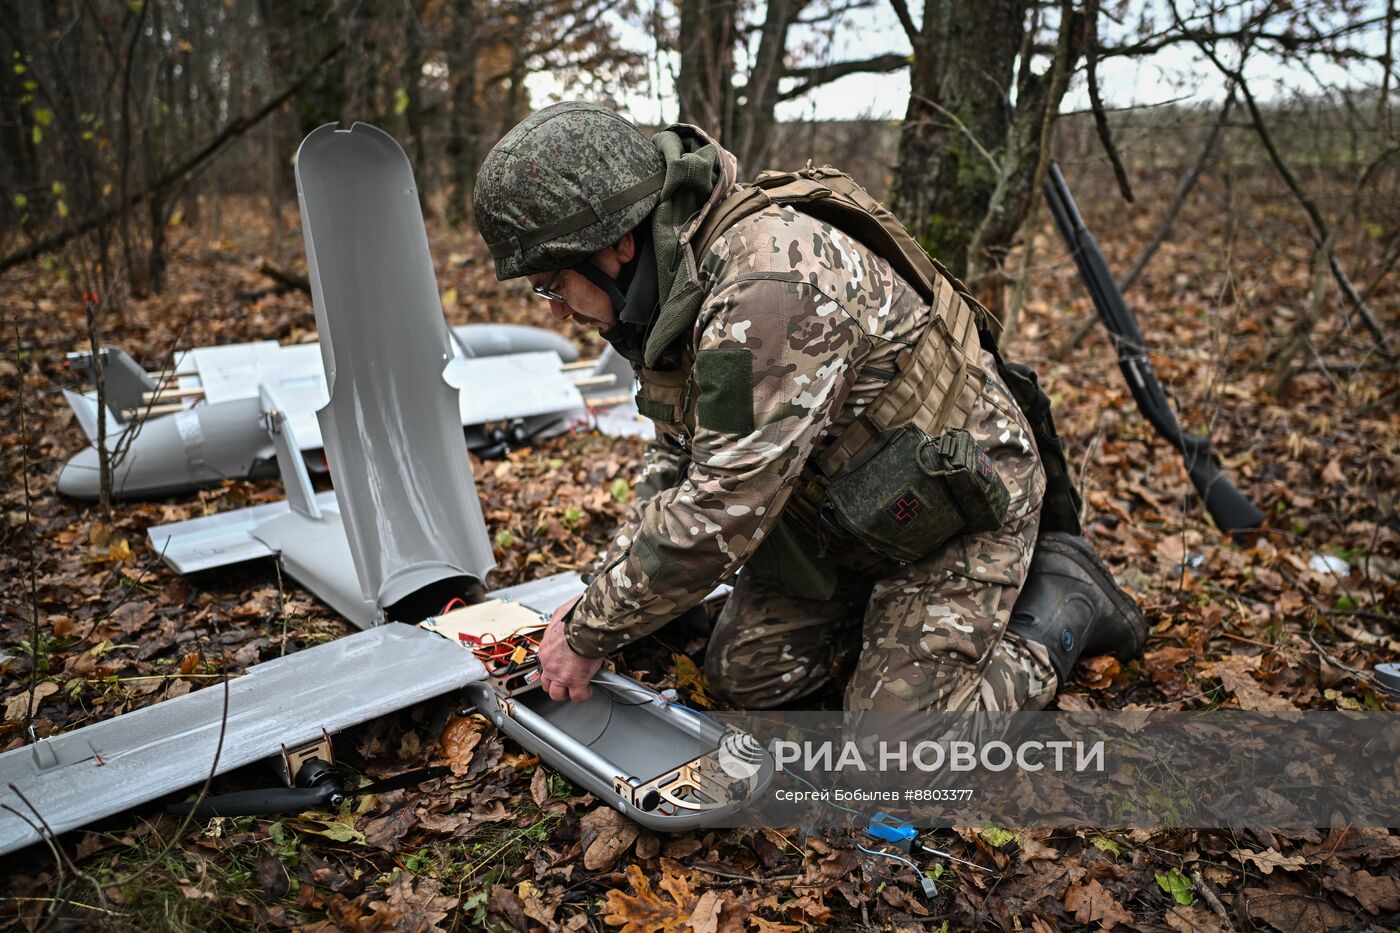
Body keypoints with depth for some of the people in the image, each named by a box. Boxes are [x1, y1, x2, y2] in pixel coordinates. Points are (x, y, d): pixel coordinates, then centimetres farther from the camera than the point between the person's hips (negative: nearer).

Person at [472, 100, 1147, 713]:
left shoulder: (773, 283, -35)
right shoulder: (674, 281, -3)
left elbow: (718, 513, -33)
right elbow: (678, 454, 8)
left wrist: (590, 633, -19)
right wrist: (602, 598, 0)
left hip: (953, 508, -8)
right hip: (836, 515, 9)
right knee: (742, 673, 3)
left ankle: (1063, 601, 10)